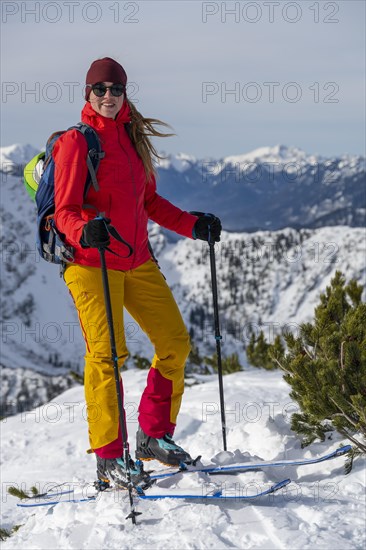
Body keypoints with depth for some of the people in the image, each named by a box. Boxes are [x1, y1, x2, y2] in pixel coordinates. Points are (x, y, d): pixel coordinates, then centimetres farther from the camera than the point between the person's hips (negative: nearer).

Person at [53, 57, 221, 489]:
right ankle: (108, 458, -4)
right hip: (90, 263, -7)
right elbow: (65, 210, -11)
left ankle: (154, 436, 20)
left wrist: (193, 225, 13)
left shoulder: (134, 138, 14)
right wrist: (84, 232, -32)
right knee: (107, 354, -12)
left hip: (137, 261, 7)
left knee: (175, 343, 6)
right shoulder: (75, 142, -5)